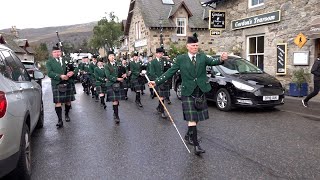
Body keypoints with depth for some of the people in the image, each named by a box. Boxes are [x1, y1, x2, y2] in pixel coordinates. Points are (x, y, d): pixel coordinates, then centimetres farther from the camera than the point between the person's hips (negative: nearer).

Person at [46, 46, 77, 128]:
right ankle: (60, 120, -3)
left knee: (68, 101, 11)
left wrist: (72, 72, -10)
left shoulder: (66, 60, 14)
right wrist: (60, 76, -22)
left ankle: (66, 114, 36)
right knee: (58, 102, -8)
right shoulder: (49, 62, 4)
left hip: (68, 83, 3)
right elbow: (50, 73, -8)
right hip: (57, 84, -3)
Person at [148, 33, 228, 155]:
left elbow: (212, 61, -13)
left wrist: (221, 59, -35)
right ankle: (196, 145, -4)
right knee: (192, 119, -9)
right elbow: (170, 72, 2)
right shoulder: (181, 59, 0)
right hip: (188, 92, -3)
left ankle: (188, 136, 37)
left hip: (201, 92, 4)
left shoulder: (202, 57, 6)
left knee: (197, 118, 15)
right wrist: (156, 82, -5)